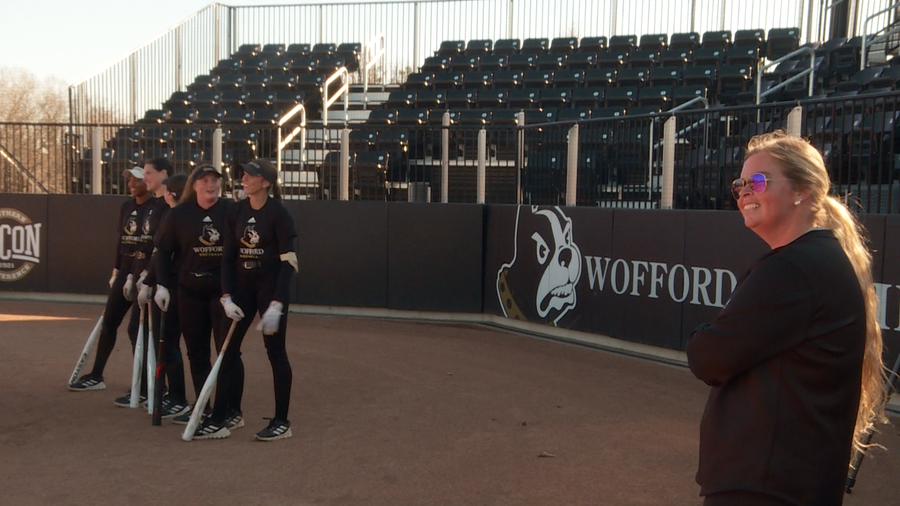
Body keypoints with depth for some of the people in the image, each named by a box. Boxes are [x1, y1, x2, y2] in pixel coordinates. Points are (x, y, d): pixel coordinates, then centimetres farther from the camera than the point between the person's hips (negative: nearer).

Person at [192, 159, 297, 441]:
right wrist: (227, 297, -5)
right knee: (228, 348, 4)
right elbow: (228, 256, 6)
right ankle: (219, 419, 12)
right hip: (242, 285, 6)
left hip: (271, 286, -6)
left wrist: (276, 304, -21)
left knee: (275, 351, 1)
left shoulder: (278, 214, -11)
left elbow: (288, 262, -15)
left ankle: (282, 422, 13)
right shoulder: (236, 212, 5)